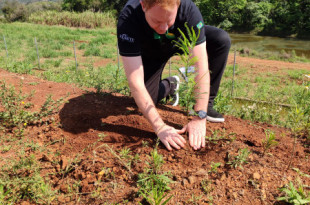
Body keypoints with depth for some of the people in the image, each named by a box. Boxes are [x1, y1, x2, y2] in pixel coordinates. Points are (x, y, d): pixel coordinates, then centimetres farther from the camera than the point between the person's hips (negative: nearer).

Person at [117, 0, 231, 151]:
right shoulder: (128, 18, -40)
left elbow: (201, 65, -39)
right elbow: (135, 82, -43)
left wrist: (199, 118, -42)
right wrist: (160, 127, -45)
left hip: (182, 40, 1)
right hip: (151, 52, 0)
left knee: (222, 40, -25)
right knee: (145, 103, -13)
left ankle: (207, 104, -9)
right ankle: (170, 85, 21)